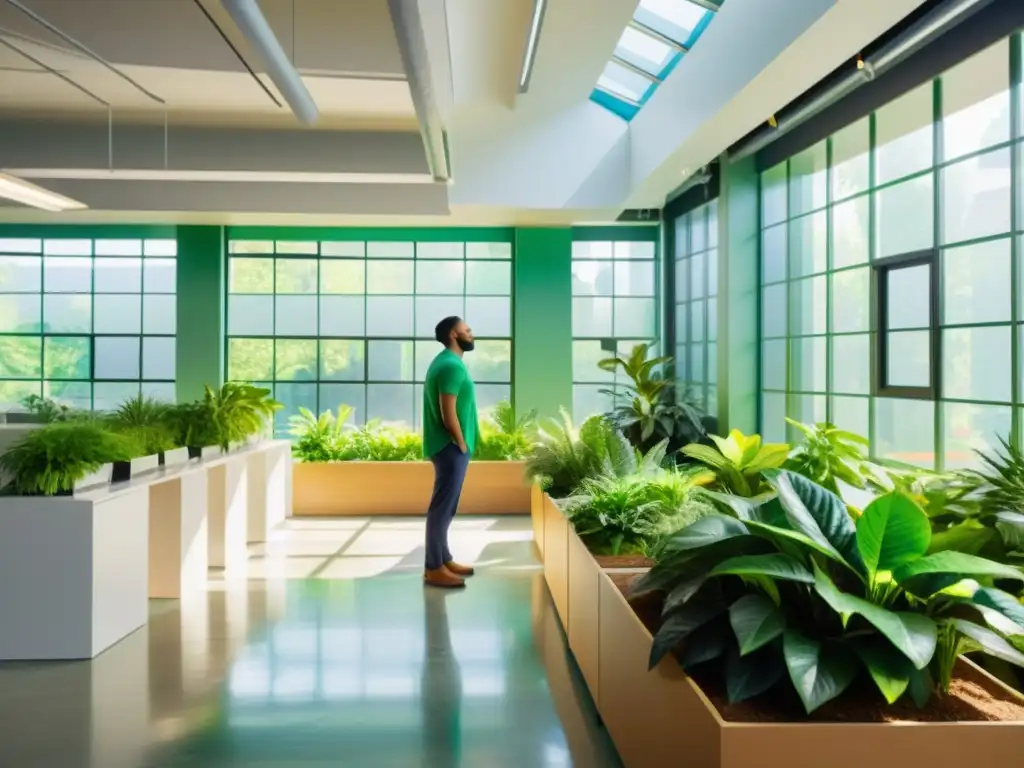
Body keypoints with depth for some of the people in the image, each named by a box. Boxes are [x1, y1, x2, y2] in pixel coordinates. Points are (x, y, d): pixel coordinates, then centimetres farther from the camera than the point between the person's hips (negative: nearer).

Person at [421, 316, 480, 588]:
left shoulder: (446, 362, 14)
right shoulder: (452, 365, -18)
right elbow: (448, 415, -22)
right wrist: (462, 444, -11)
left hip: (449, 446, 10)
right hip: (451, 448, -10)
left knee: (445, 506, 15)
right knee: (443, 506, -4)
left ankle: (444, 560, 24)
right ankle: (434, 568, 4)